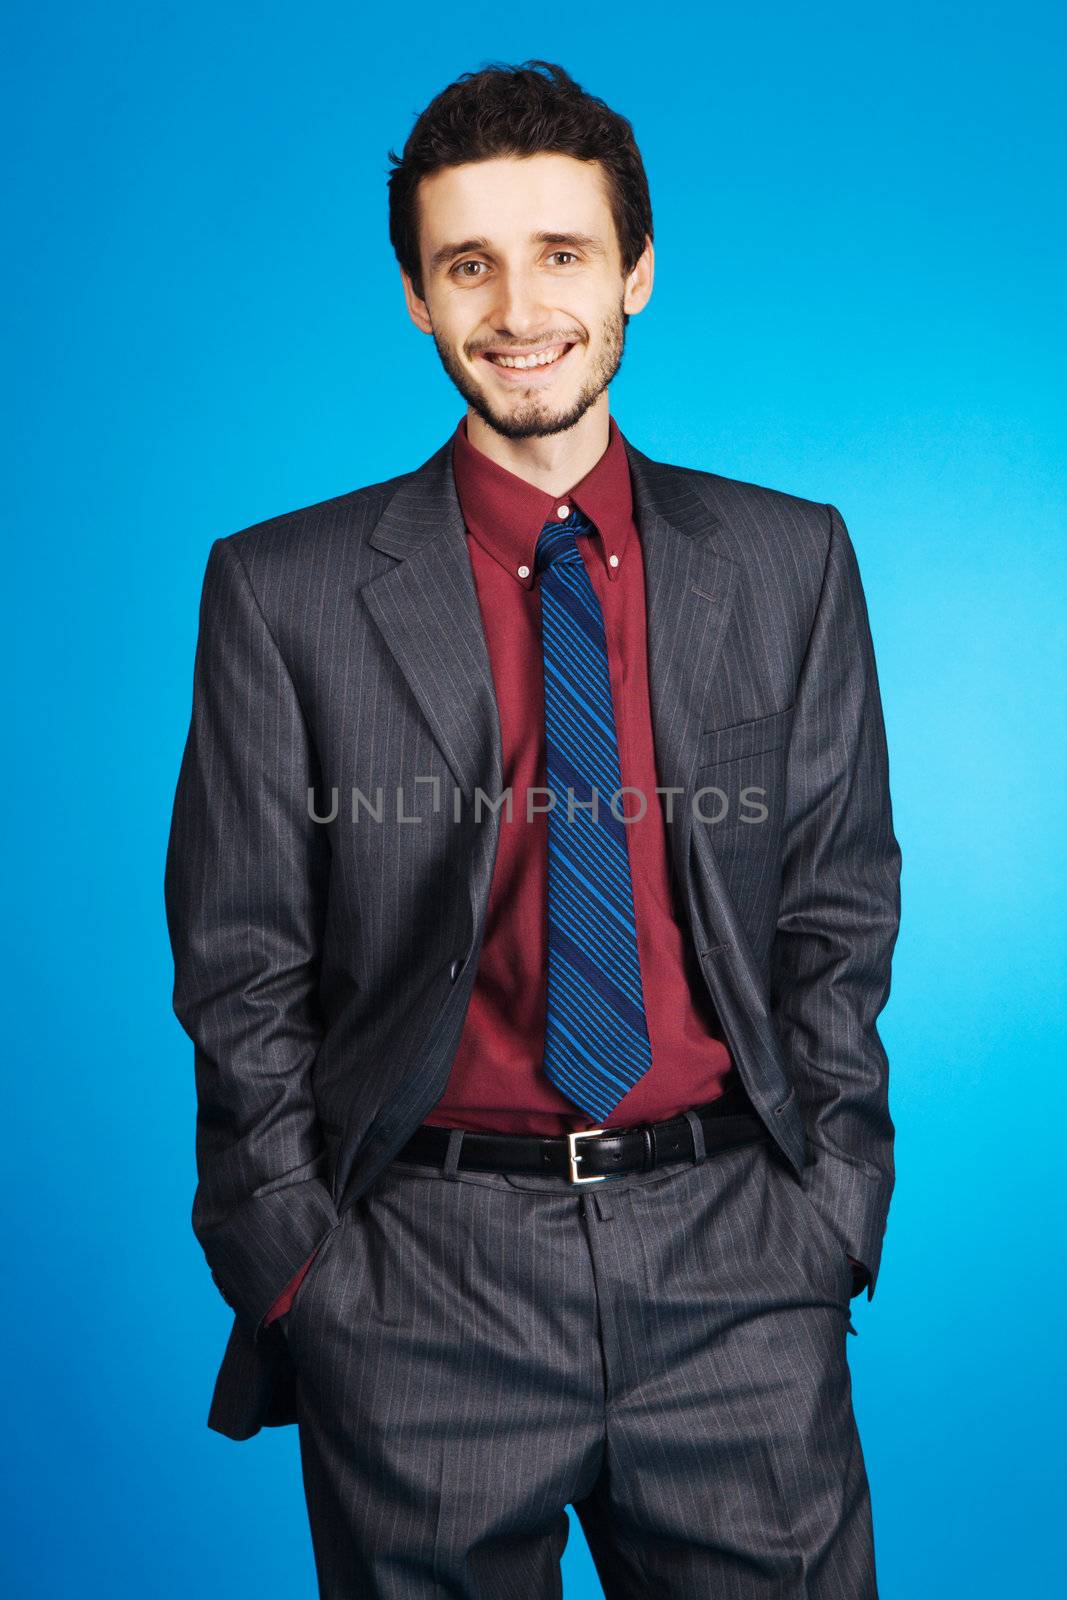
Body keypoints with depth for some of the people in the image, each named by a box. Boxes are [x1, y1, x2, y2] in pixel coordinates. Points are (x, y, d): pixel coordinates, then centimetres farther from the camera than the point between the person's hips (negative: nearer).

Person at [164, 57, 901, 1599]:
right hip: (421, 1282, -1)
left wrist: (826, 1215, -2)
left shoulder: (791, 563, 5)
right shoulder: (284, 592, 0)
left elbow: (840, 920, 6)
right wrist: (302, 1269, -5)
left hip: (733, 1254, 2)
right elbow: (240, 973, 0)